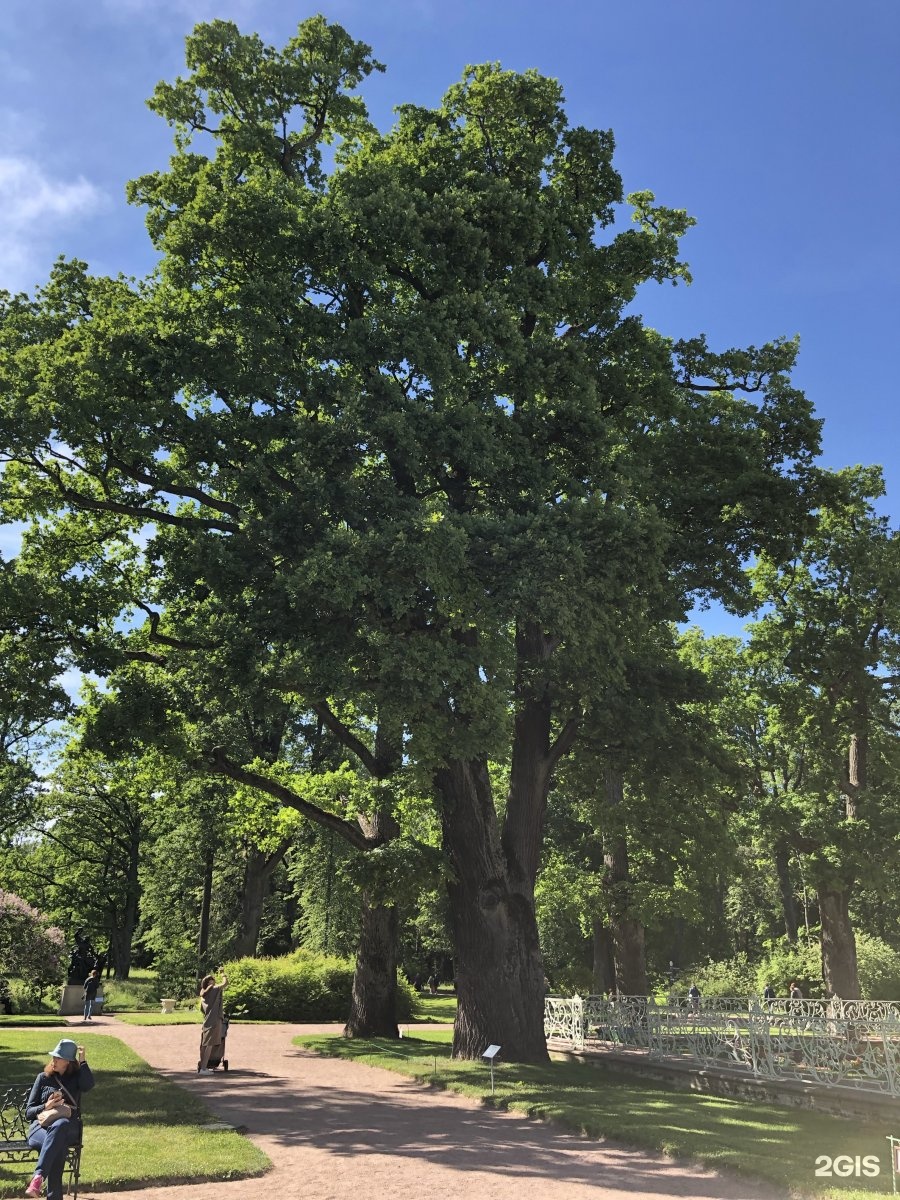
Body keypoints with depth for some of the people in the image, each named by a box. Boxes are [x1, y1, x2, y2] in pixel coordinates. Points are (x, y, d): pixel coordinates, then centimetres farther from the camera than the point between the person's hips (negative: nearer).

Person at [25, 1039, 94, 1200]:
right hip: (41, 1126, 1)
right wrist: (46, 1106, -6)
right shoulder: (43, 1078, 17)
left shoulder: (76, 1077, 15)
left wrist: (82, 1061, -5)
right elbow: (28, 1111, 15)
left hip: (67, 1127, 0)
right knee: (58, 1145, -37)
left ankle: (39, 1177, -50)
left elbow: (88, 1085, -11)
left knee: (59, 1126, -40)